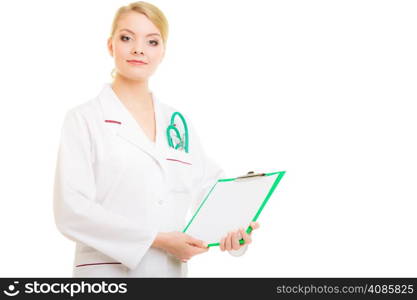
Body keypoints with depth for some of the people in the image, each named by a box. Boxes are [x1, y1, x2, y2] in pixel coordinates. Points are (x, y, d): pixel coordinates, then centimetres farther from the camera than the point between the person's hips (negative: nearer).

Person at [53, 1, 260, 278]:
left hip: (173, 270, 4)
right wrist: (158, 239, -19)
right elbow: (71, 210, -14)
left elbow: (210, 188, 8)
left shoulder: (180, 122, 8)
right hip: (108, 271, -4)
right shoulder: (84, 119, -5)